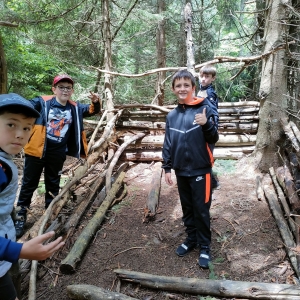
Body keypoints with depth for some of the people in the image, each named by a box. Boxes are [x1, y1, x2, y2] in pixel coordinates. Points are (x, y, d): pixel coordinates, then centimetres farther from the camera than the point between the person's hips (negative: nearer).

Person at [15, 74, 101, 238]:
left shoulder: (75, 108, 3)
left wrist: (96, 102, -12)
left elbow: (92, 110, 10)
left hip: (58, 154, 3)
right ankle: (20, 216, 23)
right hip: (37, 150, -3)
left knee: (53, 185, 16)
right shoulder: (42, 102, -8)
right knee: (29, 183, 9)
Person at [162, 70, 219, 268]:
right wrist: (167, 168, 7)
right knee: (187, 209, 18)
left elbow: (213, 139, -10)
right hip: (181, 171, 5)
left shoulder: (205, 109, -9)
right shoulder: (172, 115, 5)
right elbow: (168, 144, 9)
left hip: (200, 170, -4)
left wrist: (207, 124, -29)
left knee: (201, 210, 6)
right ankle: (191, 239, 36)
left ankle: (205, 247, 23)